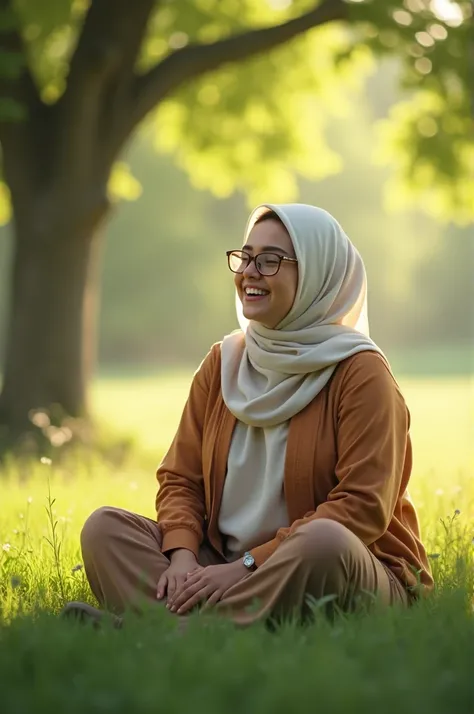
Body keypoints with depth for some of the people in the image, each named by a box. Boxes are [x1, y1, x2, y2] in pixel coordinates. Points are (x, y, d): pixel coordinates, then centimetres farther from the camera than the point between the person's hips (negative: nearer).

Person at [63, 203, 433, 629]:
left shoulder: (361, 374, -7)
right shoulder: (223, 363, 10)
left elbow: (362, 506, -15)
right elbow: (181, 479, 9)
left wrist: (247, 565, -22)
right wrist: (182, 556, -14)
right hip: (225, 565, 5)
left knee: (324, 539, -39)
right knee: (106, 526, -12)